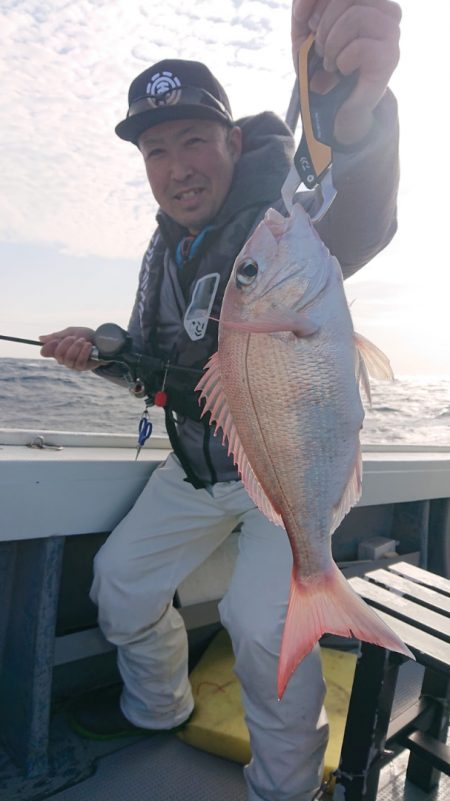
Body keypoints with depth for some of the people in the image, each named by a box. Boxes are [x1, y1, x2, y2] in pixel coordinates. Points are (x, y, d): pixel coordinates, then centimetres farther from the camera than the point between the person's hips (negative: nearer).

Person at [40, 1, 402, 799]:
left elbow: (353, 222, -46)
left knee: (261, 623, -21)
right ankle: (157, 705, 43)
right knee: (121, 576, 13)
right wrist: (102, 351, -8)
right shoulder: (167, 246, 3)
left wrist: (353, 113, -67)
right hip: (197, 466, 7)